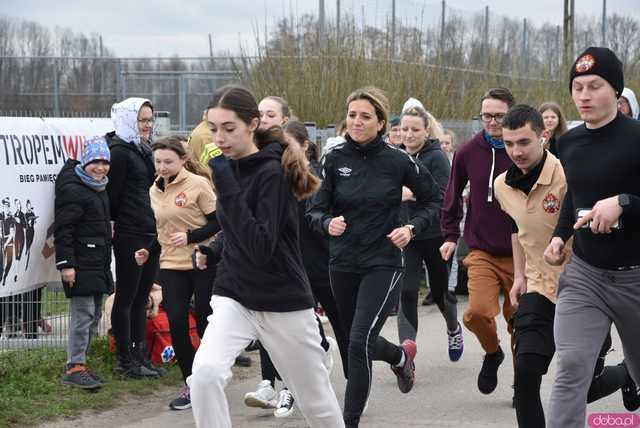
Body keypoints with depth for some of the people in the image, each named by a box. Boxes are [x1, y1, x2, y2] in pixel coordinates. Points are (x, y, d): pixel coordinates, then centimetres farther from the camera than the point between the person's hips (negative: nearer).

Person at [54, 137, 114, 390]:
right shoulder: (73, 190, -13)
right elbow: (63, 229, -18)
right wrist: (65, 264, -23)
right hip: (81, 264, -10)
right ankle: (74, 368, -8)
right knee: (83, 314, -11)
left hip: (99, 263, 10)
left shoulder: (99, 189, 17)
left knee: (94, 314, 12)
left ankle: (79, 361, 20)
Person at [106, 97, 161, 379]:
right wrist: (115, 224, -10)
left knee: (141, 297, 12)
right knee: (126, 297, -2)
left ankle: (140, 354, 18)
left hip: (150, 234, 8)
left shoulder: (144, 150, 16)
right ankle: (125, 360, 3)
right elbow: (113, 195, -13)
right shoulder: (120, 151, -11)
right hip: (130, 236, -8)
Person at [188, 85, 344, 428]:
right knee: (205, 373, -23)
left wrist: (226, 187, -30)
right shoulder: (232, 166, 3)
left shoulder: (272, 172, -18)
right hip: (233, 296, 5)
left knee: (316, 400, 11)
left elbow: (261, 248, -28)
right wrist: (213, 248, 3)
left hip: (284, 304, -5)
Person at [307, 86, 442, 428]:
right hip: (343, 264, 4)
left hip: (383, 263, -4)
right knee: (359, 341, 18)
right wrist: (328, 223, -22)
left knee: (359, 342, -18)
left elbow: (433, 200, 5)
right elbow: (315, 211, 0)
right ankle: (401, 355, 51)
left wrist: (412, 227, -11)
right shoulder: (335, 159, -2)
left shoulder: (397, 160, -7)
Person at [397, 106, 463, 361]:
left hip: (434, 236, -3)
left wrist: (412, 195, -32)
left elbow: (443, 199, -19)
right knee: (406, 293, -11)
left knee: (440, 292, 13)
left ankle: (453, 329, 45)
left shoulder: (436, 158, -10)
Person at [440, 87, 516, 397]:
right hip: (482, 252, 1)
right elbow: (452, 196, 13)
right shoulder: (468, 153, -1)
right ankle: (492, 352, 14)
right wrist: (450, 235, 10)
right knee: (477, 312, -17)